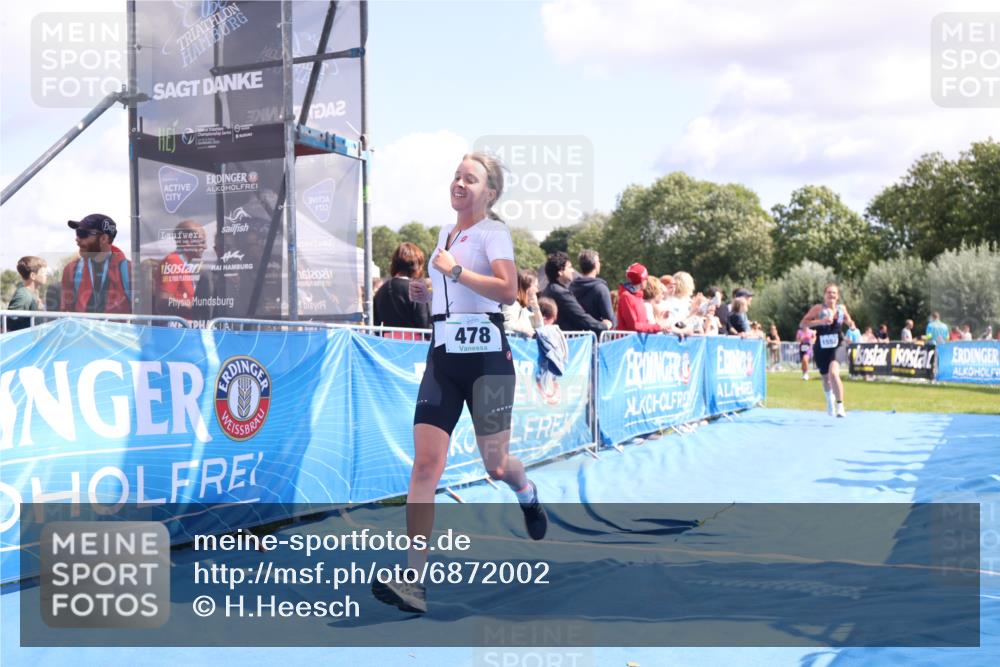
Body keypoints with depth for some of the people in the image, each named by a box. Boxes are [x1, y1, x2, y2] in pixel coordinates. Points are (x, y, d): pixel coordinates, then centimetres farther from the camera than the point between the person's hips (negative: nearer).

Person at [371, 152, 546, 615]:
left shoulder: (492, 231, -4)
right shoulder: (446, 234, 18)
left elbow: (508, 291, -21)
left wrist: (454, 270, -18)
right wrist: (426, 295, 12)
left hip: (486, 355, -6)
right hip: (443, 355, 6)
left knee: (495, 465, 8)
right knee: (425, 463, -8)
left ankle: (527, 494, 46)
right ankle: (412, 579, -8)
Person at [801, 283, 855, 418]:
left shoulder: (842, 309, -2)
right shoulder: (818, 308, -10)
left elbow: (848, 321, 18)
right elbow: (802, 323, -16)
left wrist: (850, 323, -7)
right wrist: (820, 321, -29)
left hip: (836, 347, 0)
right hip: (821, 349, 0)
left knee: (834, 373, -25)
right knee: (826, 378, 16)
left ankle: (840, 406, -19)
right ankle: (830, 400, 48)